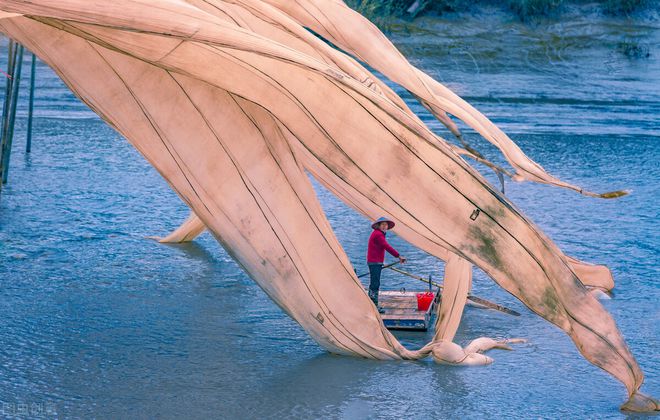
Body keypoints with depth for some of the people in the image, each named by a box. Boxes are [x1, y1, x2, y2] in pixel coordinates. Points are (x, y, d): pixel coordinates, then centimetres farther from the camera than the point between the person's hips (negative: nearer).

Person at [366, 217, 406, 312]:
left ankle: (373, 305, 23)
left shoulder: (377, 234, 19)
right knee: (375, 284, -11)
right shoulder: (378, 234, -16)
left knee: (373, 284, 16)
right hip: (375, 262, -11)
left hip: (375, 263, 11)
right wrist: (398, 256, -19)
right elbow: (387, 247, -22)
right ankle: (374, 306, -12)